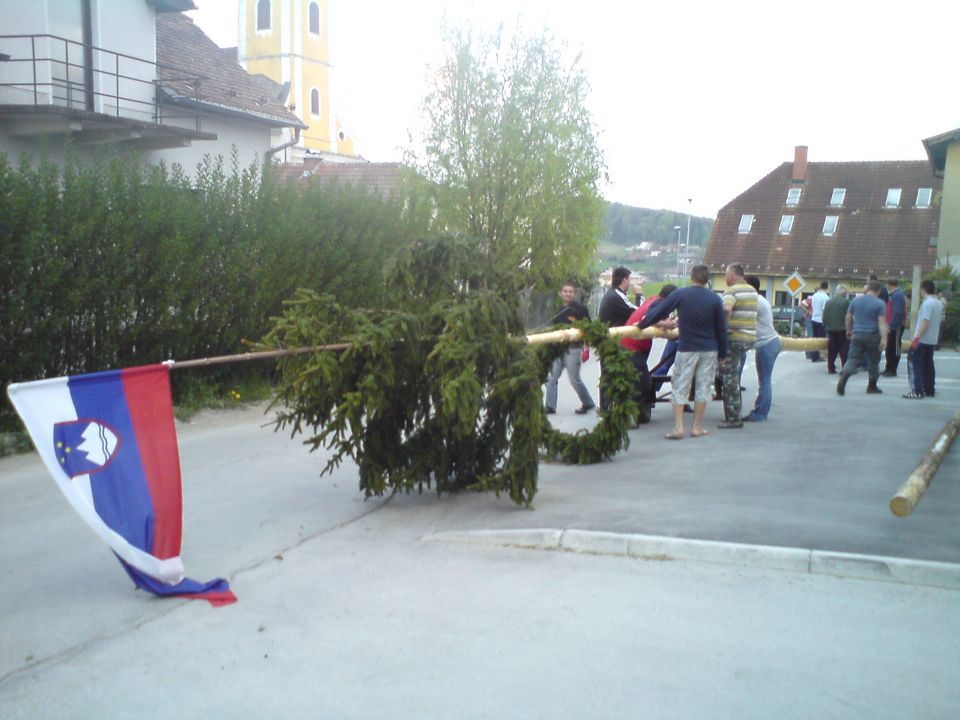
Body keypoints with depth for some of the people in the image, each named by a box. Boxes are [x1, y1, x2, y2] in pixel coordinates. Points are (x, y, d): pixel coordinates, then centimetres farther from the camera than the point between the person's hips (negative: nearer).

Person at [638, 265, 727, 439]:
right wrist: (722, 353, 10)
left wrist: (641, 325, 9)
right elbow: (721, 328, 2)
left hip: (686, 349, -2)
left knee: (680, 387, 4)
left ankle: (678, 427, -3)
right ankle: (697, 427, 11)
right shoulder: (715, 299, -1)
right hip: (709, 350, 2)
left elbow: (658, 312, -4)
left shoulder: (680, 294, -6)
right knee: (702, 387, 8)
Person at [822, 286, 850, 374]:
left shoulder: (828, 302, 6)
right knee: (844, 351, -1)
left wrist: (826, 327, 14)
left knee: (831, 350, 8)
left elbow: (824, 317, 6)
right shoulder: (846, 301, -9)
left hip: (830, 329, 4)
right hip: (842, 329, -4)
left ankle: (831, 368, 8)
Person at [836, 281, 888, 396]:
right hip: (872, 335, -2)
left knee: (853, 359, 0)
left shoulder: (856, 300, 4)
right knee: (873, 361, 14)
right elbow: (882, 322, -15)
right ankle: (872, 387, 21)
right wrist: (884, 338, -18)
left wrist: (849, 330, 24)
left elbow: (848, 317, 10)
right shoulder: (880, 303, -7)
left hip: (857, 334, 2)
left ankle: (842, 379, -23)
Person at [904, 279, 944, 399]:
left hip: (922, 340, -9)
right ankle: (930, 390, 18)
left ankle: (918, 392, -8)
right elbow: (941, 319, 21)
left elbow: (925, 322, -24)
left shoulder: (927, 303, -18)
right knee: (928, 365, 14)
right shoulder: (939, 303, 12)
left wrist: (916, 338, -25)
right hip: (932, 340, 9)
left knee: (917, 365, -5)